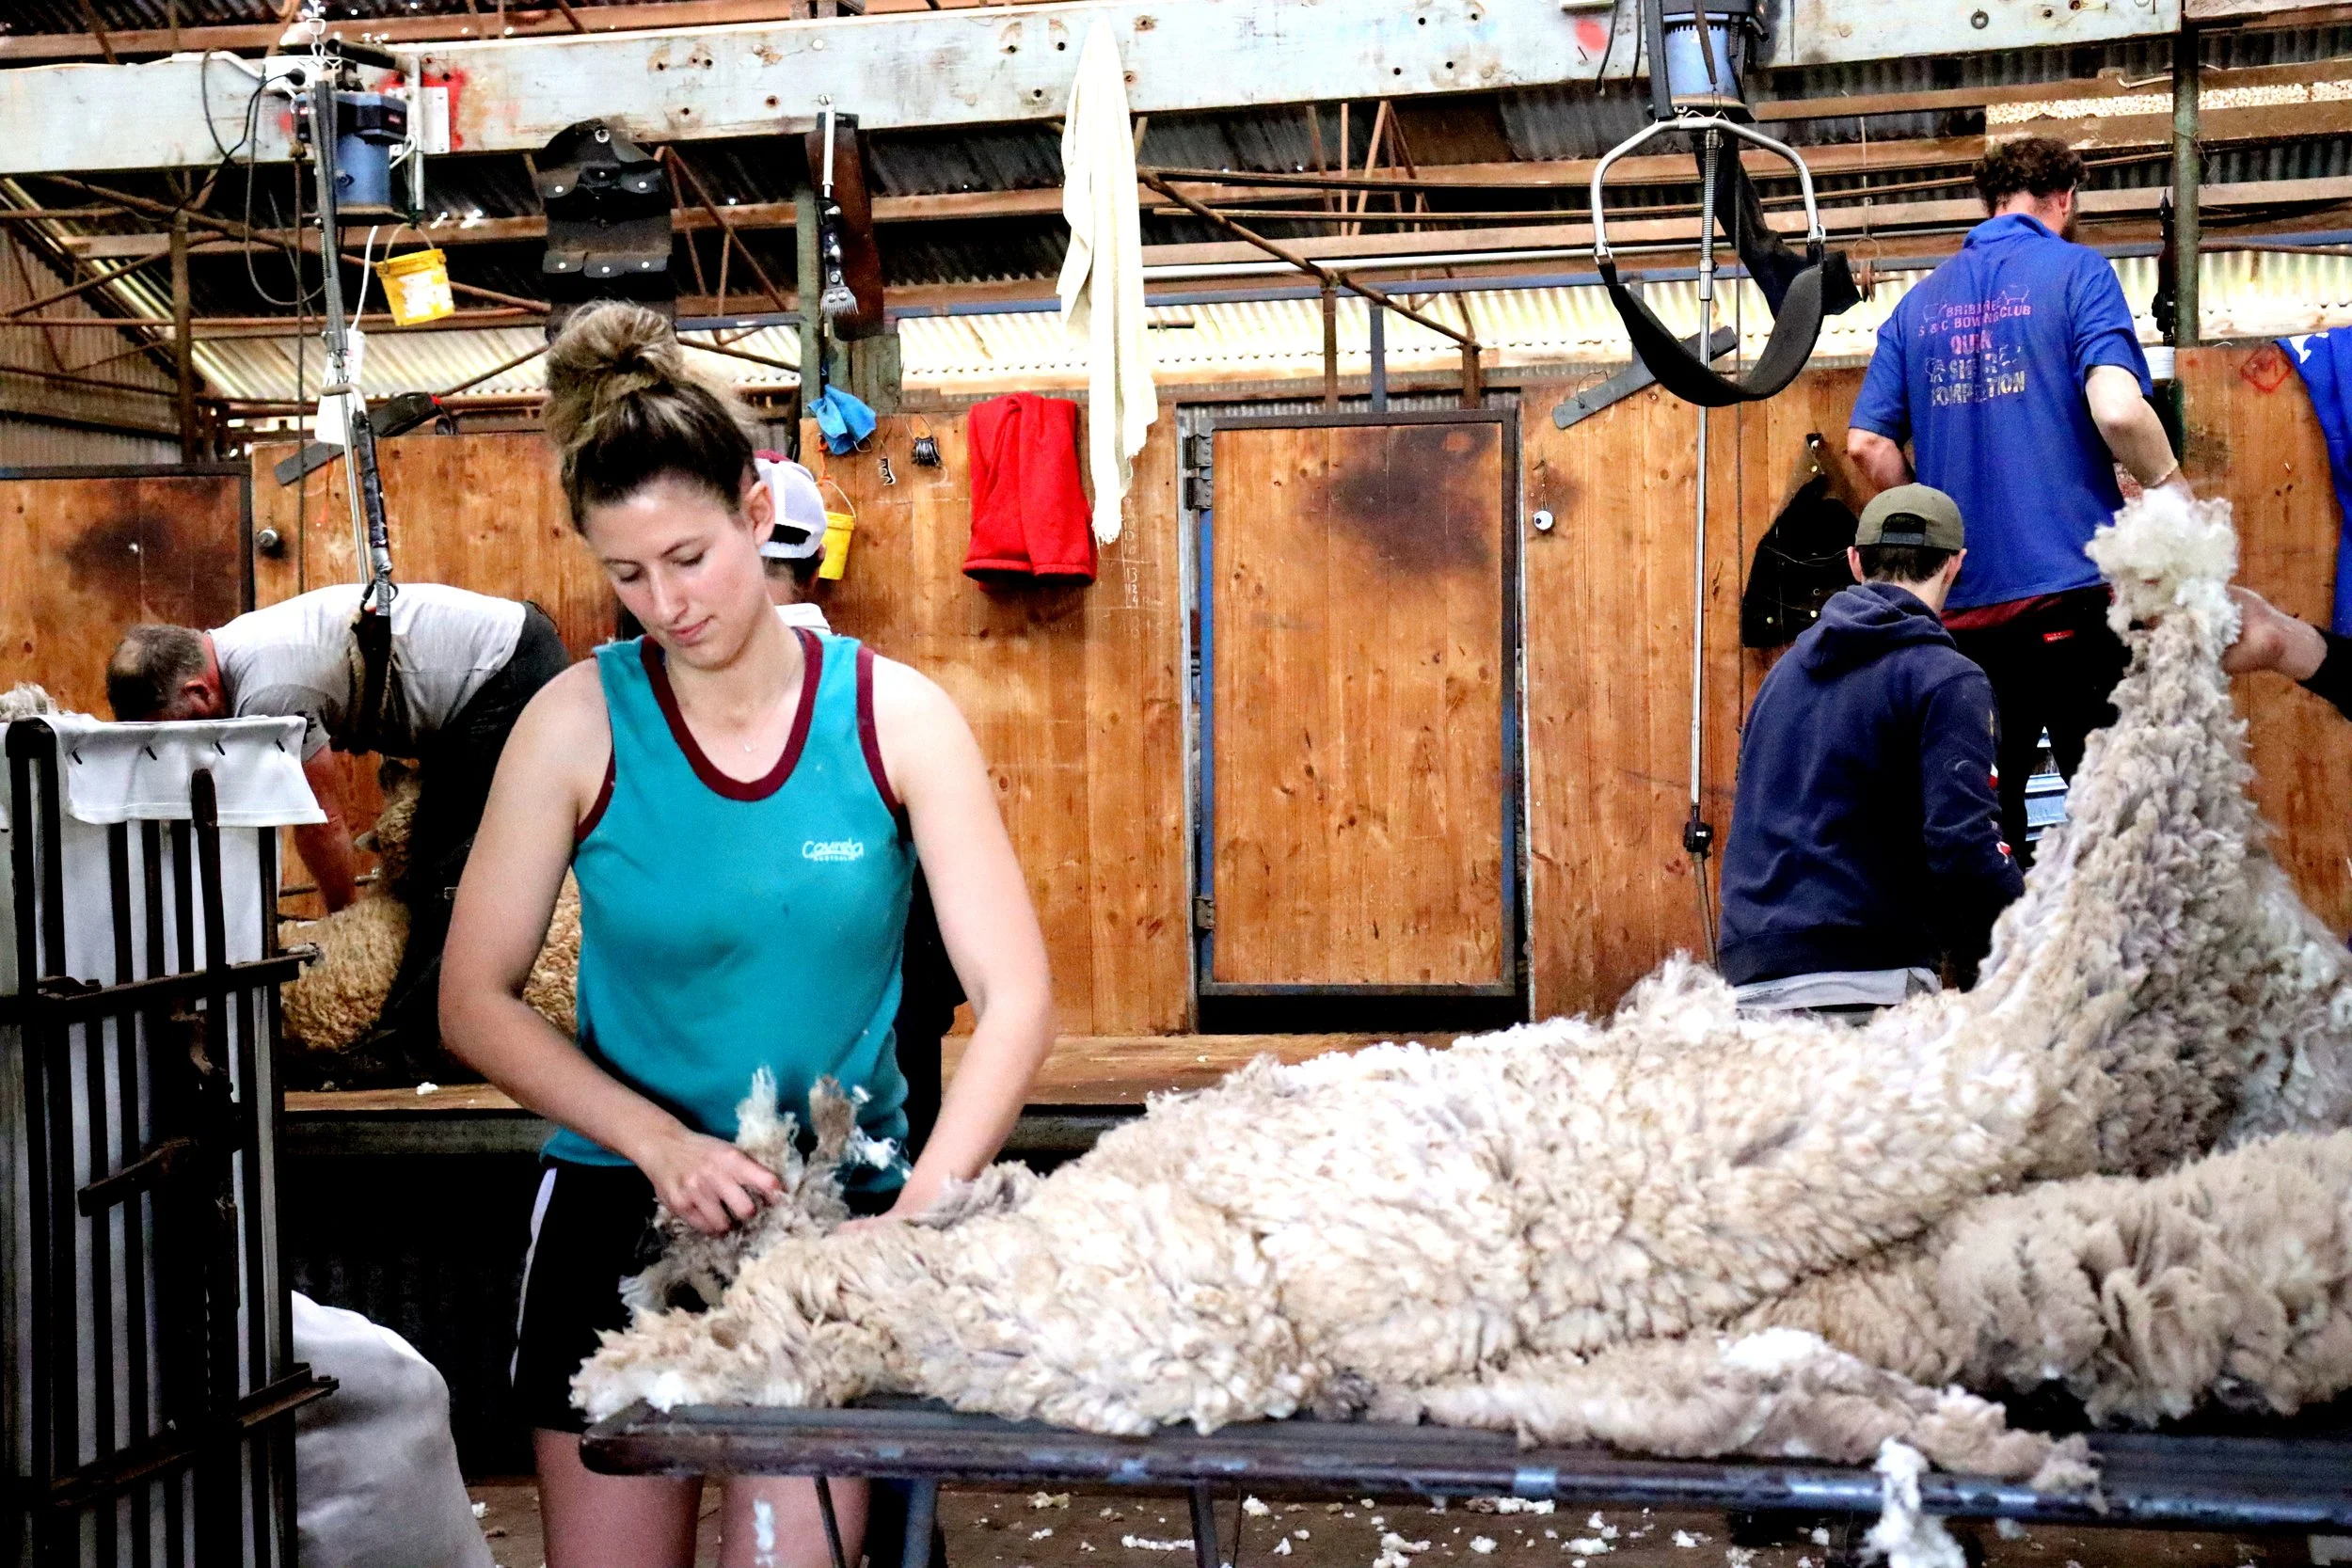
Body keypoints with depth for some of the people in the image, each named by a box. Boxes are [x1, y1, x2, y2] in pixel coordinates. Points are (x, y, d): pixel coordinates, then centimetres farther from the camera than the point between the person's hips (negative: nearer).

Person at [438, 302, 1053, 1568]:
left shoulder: (894, 717, -7)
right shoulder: (581, 724, -7)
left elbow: (1014, 1000, -10)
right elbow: (474, 1002, -5)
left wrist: (919, 1208, -23)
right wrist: (659, 1142, -17)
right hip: (620, 1213, 1)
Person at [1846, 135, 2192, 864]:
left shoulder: (1921, 302, 13)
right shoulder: (2076, 271, -1)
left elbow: (1867, 443, 7)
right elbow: (2118, 411, -15)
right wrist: (2174, 494, 1)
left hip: (1964, 599, 5)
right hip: (2071, 583, -5)